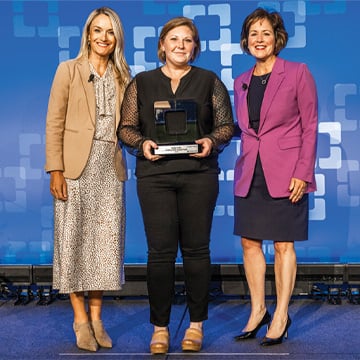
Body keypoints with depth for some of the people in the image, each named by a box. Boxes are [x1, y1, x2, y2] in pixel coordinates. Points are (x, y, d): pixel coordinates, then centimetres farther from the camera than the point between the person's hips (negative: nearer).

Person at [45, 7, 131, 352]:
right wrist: (55, 170, -10)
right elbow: (54, 123, -3)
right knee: (74, 239, 0)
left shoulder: (122, 77, 14)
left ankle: (96, 316, 15)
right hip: (76, 167, -3)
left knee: (106, 241, 3)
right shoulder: (68, 70, 3)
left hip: (110, 168, 3)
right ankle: (80, 319, 11)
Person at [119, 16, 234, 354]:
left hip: (199, 174, 0)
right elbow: (126, 127, 10)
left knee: (196, 248, 3)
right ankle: (159, 327, 10)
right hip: (154, 175, 0)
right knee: (160, 250, -2)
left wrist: (212, 141, -10)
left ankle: (196, 324, 16)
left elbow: (226, 124, 10)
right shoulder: (141, 83, 12)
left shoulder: (210, 81, 11)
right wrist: (142, 144, -9)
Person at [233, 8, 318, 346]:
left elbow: (310, 126, -4)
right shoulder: (241, 82, 12)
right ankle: (258, 311, 24)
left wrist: (303, 173, -11)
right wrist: (244, 164, 9)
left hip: (284, 174, -5)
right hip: (249, 174, 5)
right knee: (249, 242, 8)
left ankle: (281, 316, 15)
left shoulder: (298, 73, -2)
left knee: (283, 245, 2)